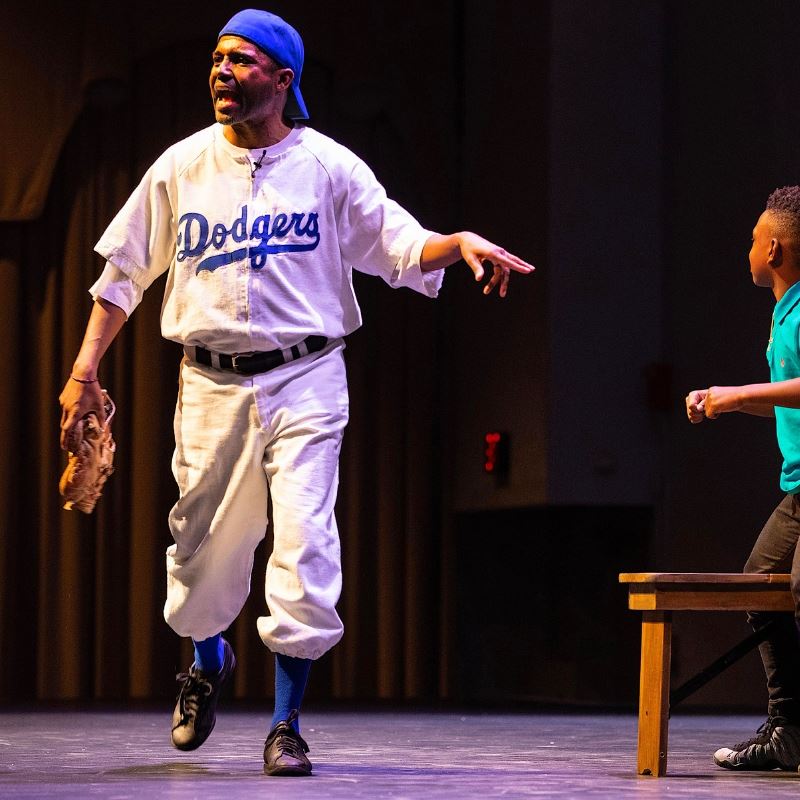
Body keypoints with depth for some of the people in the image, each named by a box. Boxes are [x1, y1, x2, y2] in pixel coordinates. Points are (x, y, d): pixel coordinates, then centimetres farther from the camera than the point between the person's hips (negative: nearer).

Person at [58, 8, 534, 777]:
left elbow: (401, 248, 2)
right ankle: (207, 660, 41)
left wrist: (461, 244, -19)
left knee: (305, 549, -11)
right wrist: (85, 368, 4)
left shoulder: (328, 166, 0)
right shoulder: (181, 166, 4)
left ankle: (286, 724, -1)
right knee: (204, 546, 8)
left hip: (304, 381, -2)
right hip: (211, 386, 2)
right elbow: (123, 271, 10)